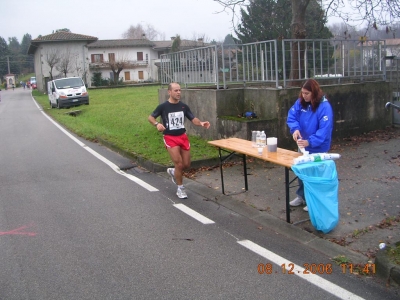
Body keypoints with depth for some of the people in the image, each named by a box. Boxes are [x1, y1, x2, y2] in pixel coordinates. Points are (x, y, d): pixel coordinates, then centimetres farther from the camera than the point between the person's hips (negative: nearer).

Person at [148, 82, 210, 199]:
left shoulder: (183, 106, 3)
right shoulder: (163, 106, -8)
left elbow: (193, 119, 2)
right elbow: (150, 117, 0)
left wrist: (201, 123, -20)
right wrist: (157, 124, -22)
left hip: (183, 137, 4)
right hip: (170, 138, -4)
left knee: (186, 164, 6)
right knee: (179, 164, -10)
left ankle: (173, 171, 40)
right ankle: (180, 188, 10)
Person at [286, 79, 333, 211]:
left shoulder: (324, 106, -22)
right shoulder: (300, 102, -3)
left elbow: (325, 129, -28)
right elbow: (291, 116, -7)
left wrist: (310, 142, -37)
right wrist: (295, 129, -27)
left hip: (318, 148, -6)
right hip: (303, 145, 6)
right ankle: (301, 196, 35)